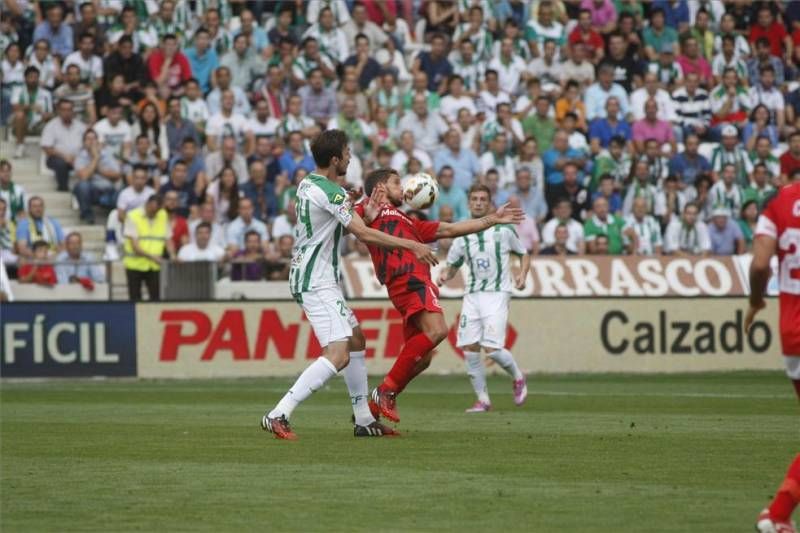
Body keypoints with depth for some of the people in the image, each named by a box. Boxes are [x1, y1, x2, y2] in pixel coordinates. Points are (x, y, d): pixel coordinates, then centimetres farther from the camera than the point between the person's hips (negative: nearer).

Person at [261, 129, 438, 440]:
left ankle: (363, 420, 22)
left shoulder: (307, 184, 11)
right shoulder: (330, 192, -18)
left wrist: (367, 212, 9)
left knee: (356, 340, 18)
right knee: (338, 354, -18)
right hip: (316, 283, -11)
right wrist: (412, 246, -15)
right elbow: (364, 234, -21)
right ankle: (278, 415, -24)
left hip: (308, 275, 11)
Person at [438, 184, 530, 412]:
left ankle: (518, 377, 15)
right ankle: (483, 400, 7)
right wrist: (445, 275, -6)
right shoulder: (462, 236, 7)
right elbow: (452, 265, 16)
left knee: (492, 348, -15)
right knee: (469, 348, -5)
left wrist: (522, 274, -8)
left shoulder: (504, 230, -1)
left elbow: (524, 254, 11)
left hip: (497, 293, -4)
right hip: (472, 296, 4)